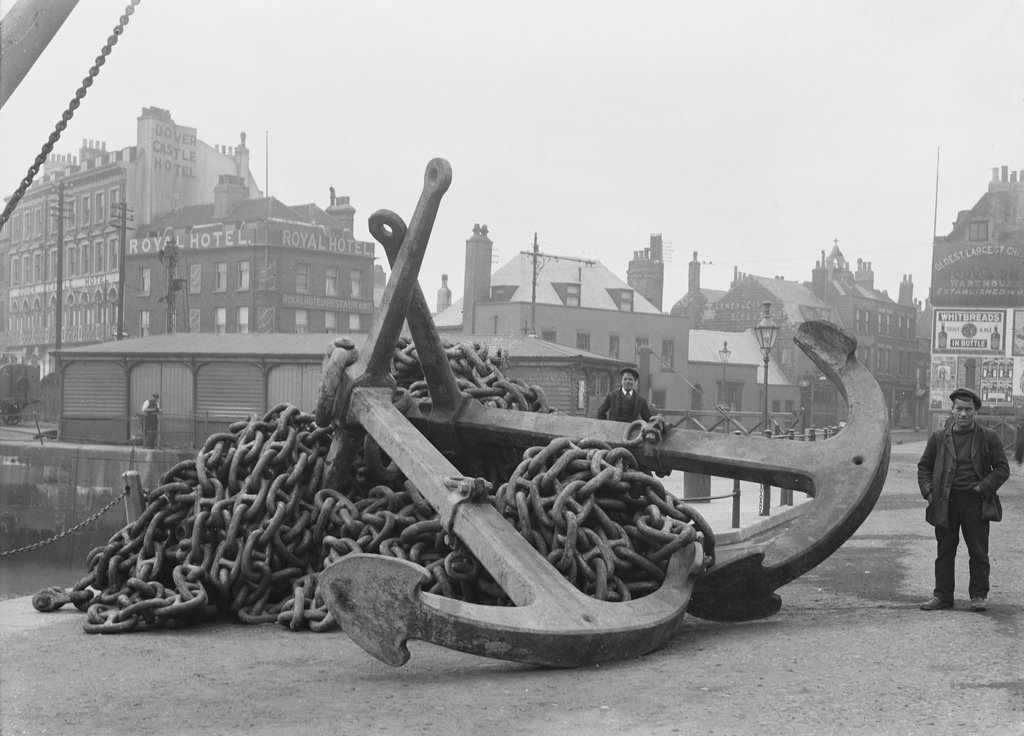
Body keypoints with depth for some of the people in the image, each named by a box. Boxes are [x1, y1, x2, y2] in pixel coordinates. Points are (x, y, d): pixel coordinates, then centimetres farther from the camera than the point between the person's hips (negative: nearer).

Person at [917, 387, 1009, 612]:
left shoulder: (989, 438, 4)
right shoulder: (938, 438, 9)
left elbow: (1002, 468, 4)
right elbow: (924, 466, 15)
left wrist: (984, 488, -8)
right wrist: (928, 491, 1)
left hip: (975, 502, -2)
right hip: (945, 502, 2)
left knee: (978, 552, 3)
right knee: (944, 552, 6)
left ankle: (979, 595, 14)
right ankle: (943, 596, 12)